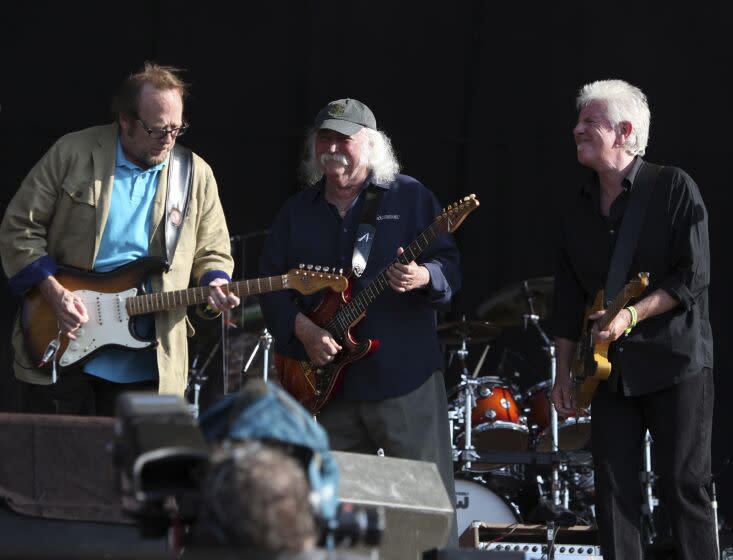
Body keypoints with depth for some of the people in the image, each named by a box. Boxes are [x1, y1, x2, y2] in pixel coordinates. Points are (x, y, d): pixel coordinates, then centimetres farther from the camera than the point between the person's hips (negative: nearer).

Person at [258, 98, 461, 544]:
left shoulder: (409, 197, 2)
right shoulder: (297, 212, 12)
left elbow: (449, 265, -3)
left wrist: (423, 277, -25)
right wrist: (302, 329, -8)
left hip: (406, 378, -4)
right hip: (329, 382, 4)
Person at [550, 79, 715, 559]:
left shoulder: (673, 189, -6)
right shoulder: (580, 212, 11)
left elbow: (694, 276, -13)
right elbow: (568, 298, 15)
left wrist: (631, 315, -22)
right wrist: (563, 371, 10)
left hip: (675, 362, -6)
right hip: (613, 370, 6)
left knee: (685, 487, -6)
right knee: (614, 491, 1)